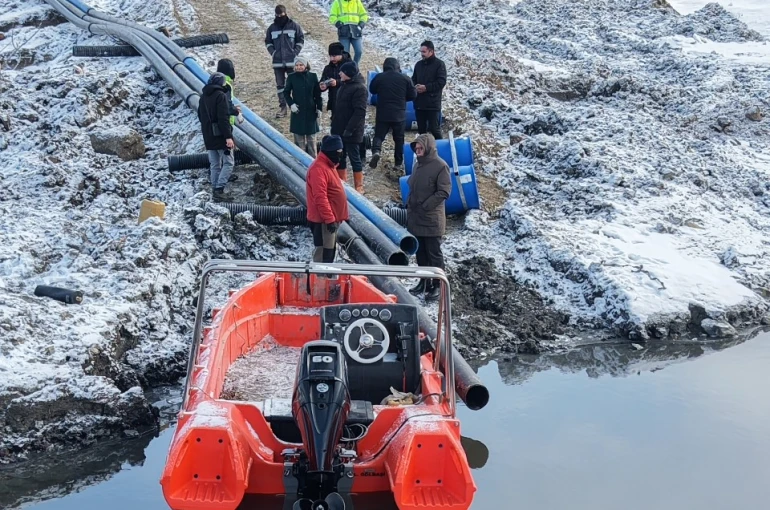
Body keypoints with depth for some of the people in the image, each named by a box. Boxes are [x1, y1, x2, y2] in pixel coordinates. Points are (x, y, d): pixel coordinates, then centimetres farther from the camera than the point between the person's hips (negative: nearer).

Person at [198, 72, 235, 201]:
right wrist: (228, 136, -22)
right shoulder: (220, 95, -12)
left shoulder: (203, 97, 13)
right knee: (228, 162, -2)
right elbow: (223, 118, -20)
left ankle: (215, 190, 9)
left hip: (208, 137, 7)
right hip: (220, 136, -7)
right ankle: (219, 189, -13)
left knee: (214, 165, 11)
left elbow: (200, 116, 21)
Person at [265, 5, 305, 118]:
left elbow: (300, 40, 3)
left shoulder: (294, 26, -2)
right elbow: (268, 42, 14)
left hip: (291, 61, -2)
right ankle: (282, 107, 8)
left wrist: (295, 52, -6)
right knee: (280, 84, 4)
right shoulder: (272, 28, 4)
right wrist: (273, 52, -1)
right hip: (277, 61, 2)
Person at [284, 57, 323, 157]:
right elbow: (286, 92, 5)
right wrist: (291, 104, -9)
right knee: (299, 137, 2)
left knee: (311, 137, 7)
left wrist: (319, 108, 1)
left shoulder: (313, 76, -2)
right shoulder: (291, 77, -4)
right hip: (298, 111, -1)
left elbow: (317, 93, 4)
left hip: (311, 111, 1)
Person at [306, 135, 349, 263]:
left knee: (330, 250, 18)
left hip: (331, 218, 11)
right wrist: (329, 219, -27)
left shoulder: (328, 165, 13)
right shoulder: (318, 169, -20)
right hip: (323, 220, -11)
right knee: (323, 252, -7)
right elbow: (320, 198, -26)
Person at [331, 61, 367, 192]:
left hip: (351, 131, -9)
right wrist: (334, 124, 14)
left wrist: (349, 129, -24)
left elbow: (360, 112, -22)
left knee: (354, 158, 0)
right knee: (340, 158, 15)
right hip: (339, 130, 9)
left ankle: (359, 187, 8)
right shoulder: (344, 85, 12)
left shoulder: (359, 88, -16)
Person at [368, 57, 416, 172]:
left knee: (379, 135, 7)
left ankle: (376, 151, -21)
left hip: (382, 114, 0)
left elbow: (372, 90, 11)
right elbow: (413, 95, 1)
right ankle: (398, 161, 15)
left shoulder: (379, 77, -5)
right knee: (399, 138, 12)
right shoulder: (405, 78, -5)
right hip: (399, 114, 0)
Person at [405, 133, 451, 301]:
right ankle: (424, 282, 27)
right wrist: (410, 205, 8)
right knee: (420, 252, 16)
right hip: (415, 217, 8)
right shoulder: (419, 164, 10)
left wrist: (425, 205, -17)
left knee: (434, 254, 0)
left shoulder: (440, 166, -13)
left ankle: (437, 286, 8)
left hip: (431, 219, -7)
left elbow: (444, 192, -17)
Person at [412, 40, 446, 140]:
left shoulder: (439, 64, -4)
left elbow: (441, 82, -12)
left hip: (433, 103, -6)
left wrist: (426, 87, -18)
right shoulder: (418, 64, 13)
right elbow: (413, 80, 20)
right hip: (419, 103, 6)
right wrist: (415, 86, -4)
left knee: (434, 129, -4)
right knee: (421, 129, 11)